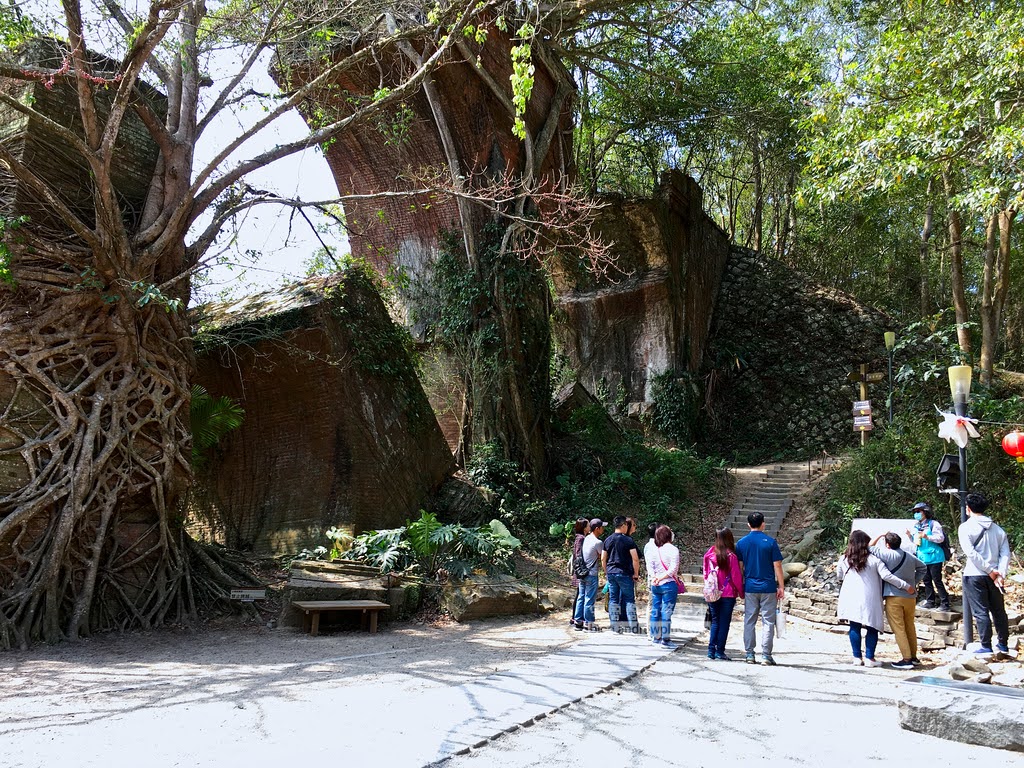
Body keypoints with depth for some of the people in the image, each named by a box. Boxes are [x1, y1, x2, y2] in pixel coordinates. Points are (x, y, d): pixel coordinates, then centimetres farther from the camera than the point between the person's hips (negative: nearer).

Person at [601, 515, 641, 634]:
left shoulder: (608, 540, 6)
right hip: (625, 573, -4)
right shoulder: (628, 540, -9)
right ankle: (634, 627, 3)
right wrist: (636, 573, -2)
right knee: (629, 600, 3)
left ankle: (615, 626, 11)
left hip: (611, 573, 5)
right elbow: (635, 559, -12)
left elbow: (603, 559, 9)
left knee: (613, 600, 8)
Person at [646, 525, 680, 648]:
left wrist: (654, 577, -10)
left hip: (655, 585, 5)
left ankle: (655, 637, 20)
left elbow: (649, 566, -1)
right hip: (669, 584, -5)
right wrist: (661, 578, -10)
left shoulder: (652, 549, 5)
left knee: (655, 610, 12)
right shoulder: (672, 549, -9)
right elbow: (673, 569, -15)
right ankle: (665, 639, 2)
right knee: (666, 612, -1)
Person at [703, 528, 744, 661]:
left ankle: (711, 650, 12)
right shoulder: (731, 556, -12)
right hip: (728, 594, -4)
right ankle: (720, 652, 5)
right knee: (724, 622, 5)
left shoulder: (709, 554, -1)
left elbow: (705, 574, 6)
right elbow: (736, 576, -8)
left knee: (715, 622, 14)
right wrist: (741, 592, 5)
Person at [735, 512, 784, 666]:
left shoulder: (741, 543, 2)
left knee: (749, 621, 9)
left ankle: (750, 654, 11)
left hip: (750, 588, 2)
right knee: (768, 622, 4)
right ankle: (766, 655, 4)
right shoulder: (771, 542, -6)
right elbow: (777, 566, -5)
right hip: (768, 588, -2)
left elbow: (740, 567, 5)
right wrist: (781, 587, 2)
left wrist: (741, 587, 14)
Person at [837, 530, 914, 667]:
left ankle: (857, 657, 9)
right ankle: (869, 658, 5)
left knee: (854, 627, 8)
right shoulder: (874, 559, -4)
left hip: (850, 598, 3)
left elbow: (839, 576, 18)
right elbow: (887, 576, -11)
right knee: (872, 628, 7)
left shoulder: (844, 559, 5)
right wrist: (906, 586, -5)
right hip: (869, 599, -2)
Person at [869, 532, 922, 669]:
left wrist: (880, 535, 3)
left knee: (898, 628, -2)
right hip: (910, 596, 7)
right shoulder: (910, 556, 8)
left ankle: (906, 659, -4)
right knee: (910, 626, 17)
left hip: (894, 597, -6)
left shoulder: (889, 555, -13)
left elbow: (870, 547, -10)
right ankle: (913, 656, 26)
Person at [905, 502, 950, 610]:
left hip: (934, 557, -8)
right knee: (926, 580, 12)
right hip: (922, 557, 8)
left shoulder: (933, 524, -10)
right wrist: (910, 535, 4)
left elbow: (940, 538, -16)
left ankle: (945, 603, 1)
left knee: (937, 581, -6)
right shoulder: (916, 526, 13)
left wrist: (927, 537, -26)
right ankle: (930, 601, 21)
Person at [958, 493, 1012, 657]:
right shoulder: (997, 529, 9)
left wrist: (990, 571, -12)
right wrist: (1001, 574, -6)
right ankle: (1003, 644, 26)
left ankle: (986, 646, 1)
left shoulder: (965, 527, -8)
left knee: (980, 612, -1)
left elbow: (971, 553, -17)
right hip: (994, 576, 5)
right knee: (999, 611, 16)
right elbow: (1005, 553, 1)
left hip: (974, 575, -5)